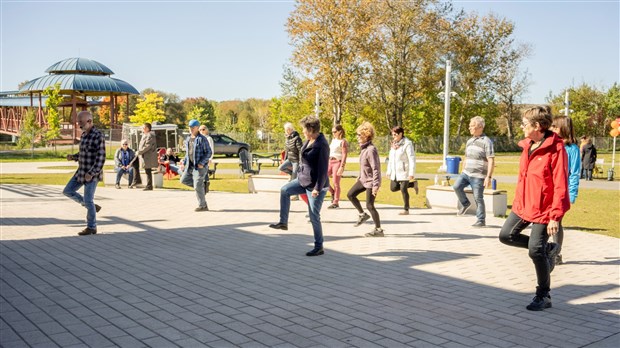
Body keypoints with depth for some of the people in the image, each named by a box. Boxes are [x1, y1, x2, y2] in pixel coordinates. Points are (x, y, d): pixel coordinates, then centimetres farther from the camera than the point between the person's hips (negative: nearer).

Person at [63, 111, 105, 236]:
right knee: (67, 191, 10)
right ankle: (93, 207, 20)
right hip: (82, 172, 9)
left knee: (88, 200, -2)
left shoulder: (98, 136, -18)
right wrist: (73, 157, 2)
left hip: (92, 174, -9)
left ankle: (91, 228, 13)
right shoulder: (84, 134, 10)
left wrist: (91, 173, -27)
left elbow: (100, 158, -22)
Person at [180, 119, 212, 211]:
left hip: (199, 166, -8)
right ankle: (202, 185, 23)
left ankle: (203, 206, 5)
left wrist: (202, 163, -20)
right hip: (190, 165, 8)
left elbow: (209, 152, -12)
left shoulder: (202, 139, -11)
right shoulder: (188, 138, 12)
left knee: (198, 187, -7)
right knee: (184, 180, 11)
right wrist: (184, 163, 12)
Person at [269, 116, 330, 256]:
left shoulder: (322, 145, -22)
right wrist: (299, 175, 24)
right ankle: (283, 222, 16)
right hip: (303, 180, 9)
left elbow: (323, 169, -24)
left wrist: (317, 188, -24)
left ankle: (319, 247, 13)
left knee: (314, 217, -1)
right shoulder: (308, 141, 5)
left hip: (315, 185, -9)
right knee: (284, 190, 6)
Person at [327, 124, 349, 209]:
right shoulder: (333, 140, 16)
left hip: (338, 162, -8)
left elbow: (344, 155, -14)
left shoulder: (343, 141, -9)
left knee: (336, 183, -4)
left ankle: (336, 202, 5)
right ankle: (332, 192, 16)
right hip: (330, 162, 8)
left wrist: (342, 167, -21)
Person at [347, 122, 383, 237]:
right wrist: (359, 177, 26)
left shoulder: (371, 150, -23)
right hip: (364, 179, 9)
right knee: (350, 194, 12)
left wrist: (375, 185, -29)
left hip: (371, 181, -9)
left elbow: (376, 169, -26)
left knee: (369, 205, -3)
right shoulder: (364, 148, 5)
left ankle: (378, 230, 9)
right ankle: (362, 215, 27)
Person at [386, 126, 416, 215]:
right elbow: (390, 158, 16)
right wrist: (389, 171, 15)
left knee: (403, 190, -4)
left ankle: (406, 210, 9)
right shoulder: (394, 144, 8)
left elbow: (412, 159, -16)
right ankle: (412, 184, 26)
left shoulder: (407, 144, -14)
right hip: (395, 171, 8)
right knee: (393, 188, 9)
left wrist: (411, 173, -20)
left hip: (404, 171, -8)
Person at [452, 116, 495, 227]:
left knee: (478, 198, -3)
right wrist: (462, 172, 22)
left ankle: (481, 221, 9)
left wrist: (488, 177, -19)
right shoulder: (469, 141, 15)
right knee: (456, 186, -14)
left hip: (478, 176, -6)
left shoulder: (486, 141, -8)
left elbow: (491, 161, -13)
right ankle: (465, 204, 10)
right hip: (466, 172, 6)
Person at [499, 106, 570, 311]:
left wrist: (555, 217, -21)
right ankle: (547, 249, 24)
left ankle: (543, 297, 14)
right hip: (523, 205, 8)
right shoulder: (528, 145, 7)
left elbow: (561, 185, -19)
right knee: (506, 235, 7)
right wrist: (518, 201, 17)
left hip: (543, 209, -8)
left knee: (536, 251, -5)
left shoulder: (555, 148, -18)